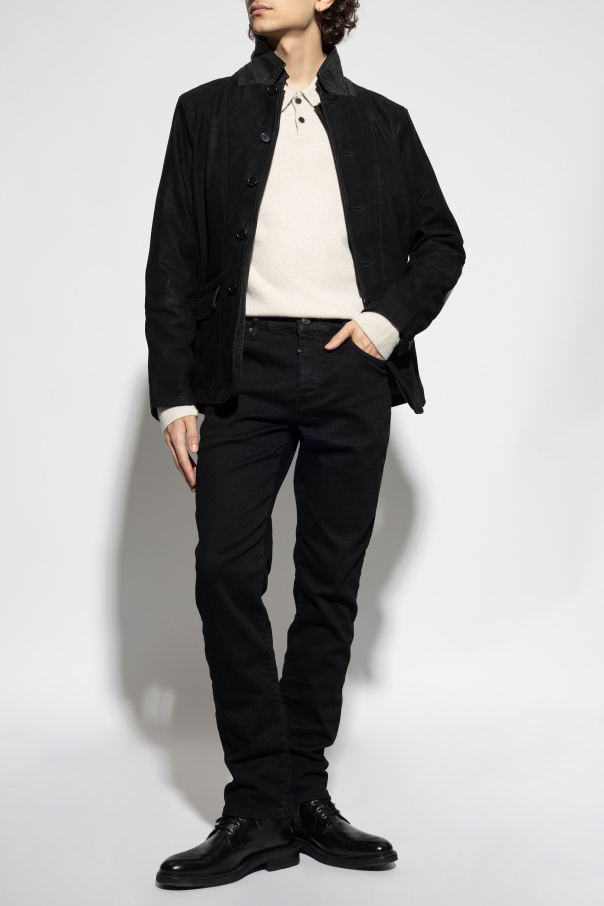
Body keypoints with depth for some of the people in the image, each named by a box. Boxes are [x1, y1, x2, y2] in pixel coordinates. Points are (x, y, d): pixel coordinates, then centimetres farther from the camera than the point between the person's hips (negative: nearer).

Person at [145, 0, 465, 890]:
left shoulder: (381, 121, 14)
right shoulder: (207, 112, 12)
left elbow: (442, 242, 18)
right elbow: (174, 261, 6)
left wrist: (390, 319, -2)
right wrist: (175, 394, -3)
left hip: (350, 371, 1)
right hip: (244, 365, 0)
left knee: (331, 585, 3)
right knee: (226, 571, -10)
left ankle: (306, 795, 14)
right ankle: (258, 809, -2)